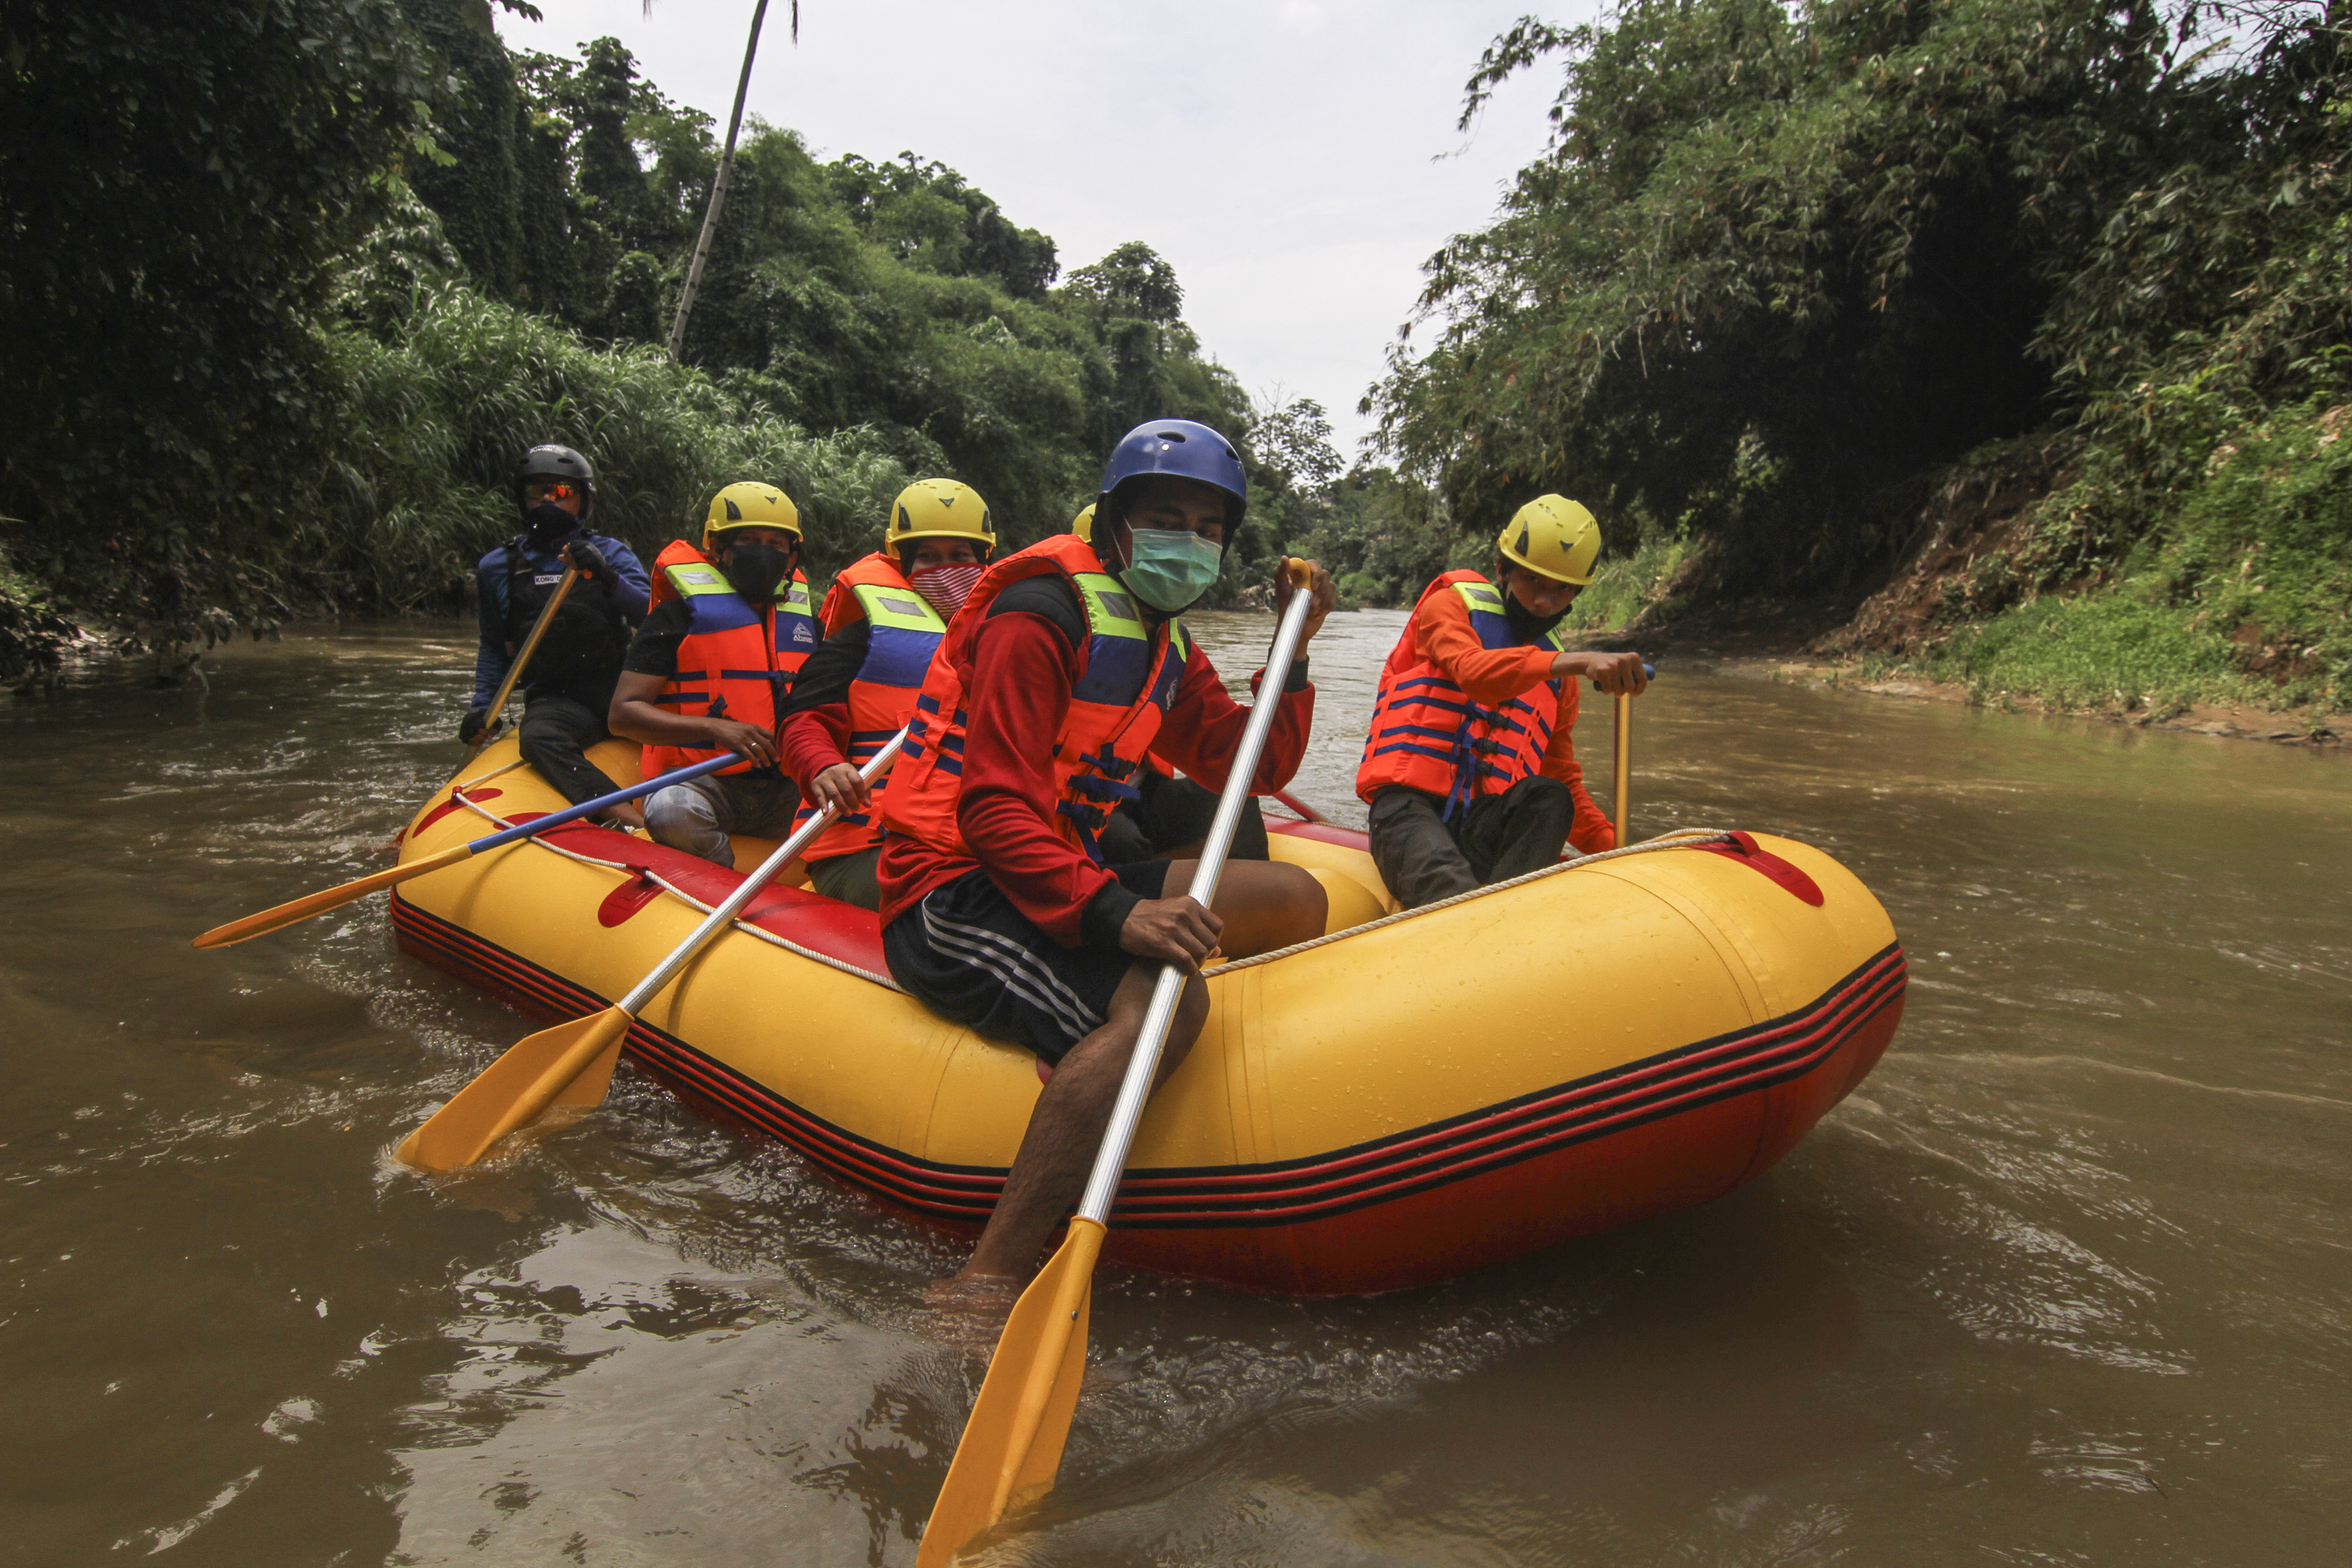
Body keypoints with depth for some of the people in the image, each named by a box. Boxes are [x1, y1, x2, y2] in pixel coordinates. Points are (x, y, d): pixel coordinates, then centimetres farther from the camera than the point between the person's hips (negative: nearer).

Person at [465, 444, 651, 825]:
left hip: (622, 688, 2)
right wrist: (481, 706, 11)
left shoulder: (610, 553, 11)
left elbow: (649, 617, -6)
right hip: (555, 699, -1)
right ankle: (625, 818, -50)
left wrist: (607, 578, -23)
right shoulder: (498, 567, 15)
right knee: (538, 738, -35)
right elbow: (494, 650, 24)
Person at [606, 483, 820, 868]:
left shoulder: (803, 620, 17)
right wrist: (714, 727, -21)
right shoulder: (682, 612, 1)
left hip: (785, 790, 4)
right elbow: (623, 713, -6)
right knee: (672, 811, -37)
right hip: (704, 783, -4)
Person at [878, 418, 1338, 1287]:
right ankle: (983, 1286, -39)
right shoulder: (1039, 618, -13)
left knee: (1296, 898, 5)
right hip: (955, 897, -9)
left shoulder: (1164, 647, 16)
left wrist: (1292, 650, 7)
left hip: (1061, 878, 9)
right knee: (1165, 996, -35)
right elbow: (995, 815, -22)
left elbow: (1253, 765, 18)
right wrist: (1113, 913, -35)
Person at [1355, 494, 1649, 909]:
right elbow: (1472, 672, -19)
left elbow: (1563, 778, 25)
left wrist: (1613, 848, 8)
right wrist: (1574, 662, -36)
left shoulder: (1558, 670, 21)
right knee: (1452, 889, -37)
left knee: (1550, 798, -29)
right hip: (1410, 805, -5)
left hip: (1486, 824, 5)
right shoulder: (1450, 606, 4)